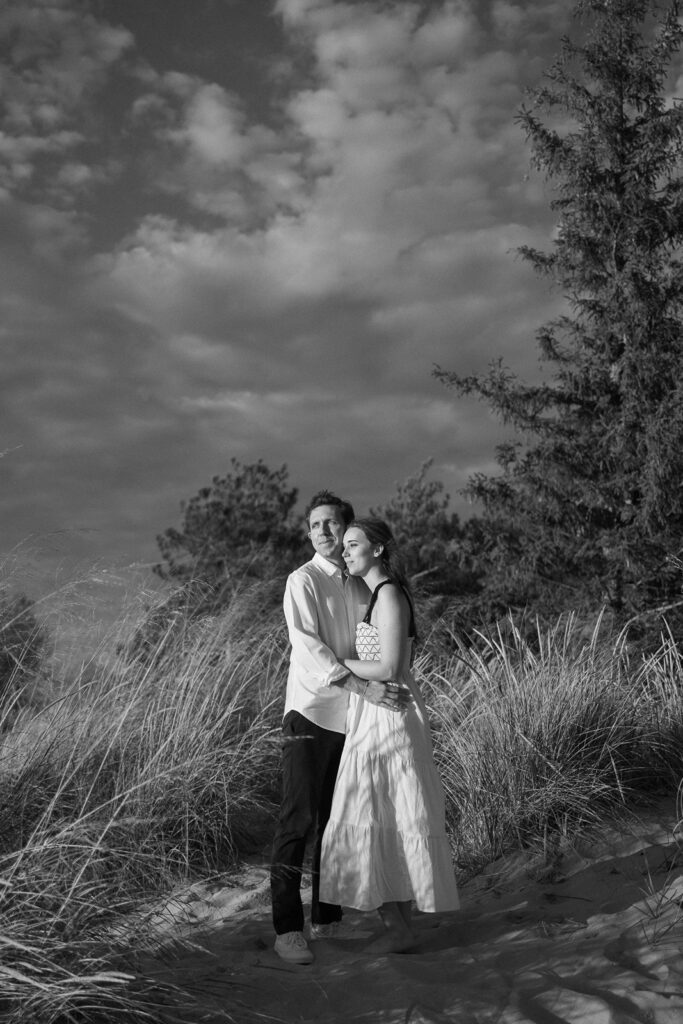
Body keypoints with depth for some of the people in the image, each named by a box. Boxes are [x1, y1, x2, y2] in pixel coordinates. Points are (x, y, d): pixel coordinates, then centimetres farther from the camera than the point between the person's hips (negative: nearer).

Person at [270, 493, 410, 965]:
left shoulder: (364, 585, 12)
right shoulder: (303, 582, -5)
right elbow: (310, 650, -16)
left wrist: (393, 689, 2)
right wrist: (364, 688, -25)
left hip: (353, 719, 6)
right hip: (310, 715, -5)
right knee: (299, 821, -6)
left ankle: (328, 918, 22)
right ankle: (288, 928, 0)